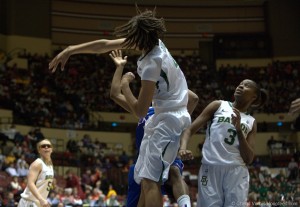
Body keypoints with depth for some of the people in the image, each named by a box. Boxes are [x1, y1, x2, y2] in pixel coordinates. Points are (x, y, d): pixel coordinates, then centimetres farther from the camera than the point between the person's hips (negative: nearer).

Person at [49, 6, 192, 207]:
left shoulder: (152, 64, -25)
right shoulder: (152, 41, 1)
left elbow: (140, 110, -18)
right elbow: (105, 45, 10)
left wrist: (125, 86, -3)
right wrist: (69, 50, 13)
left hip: (167, 121, -10)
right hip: (163, 117, 10)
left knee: (150, 180, -18)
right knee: (147, 180, 11)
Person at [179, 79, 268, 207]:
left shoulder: (251, 122, 18)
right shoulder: (218, 106, 13)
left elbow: (248, 159, 8)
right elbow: (190, 129, 6)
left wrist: (239, 129, -2)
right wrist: (183, 148, -15)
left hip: (237, 171, 2)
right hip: (210, 169, -2)